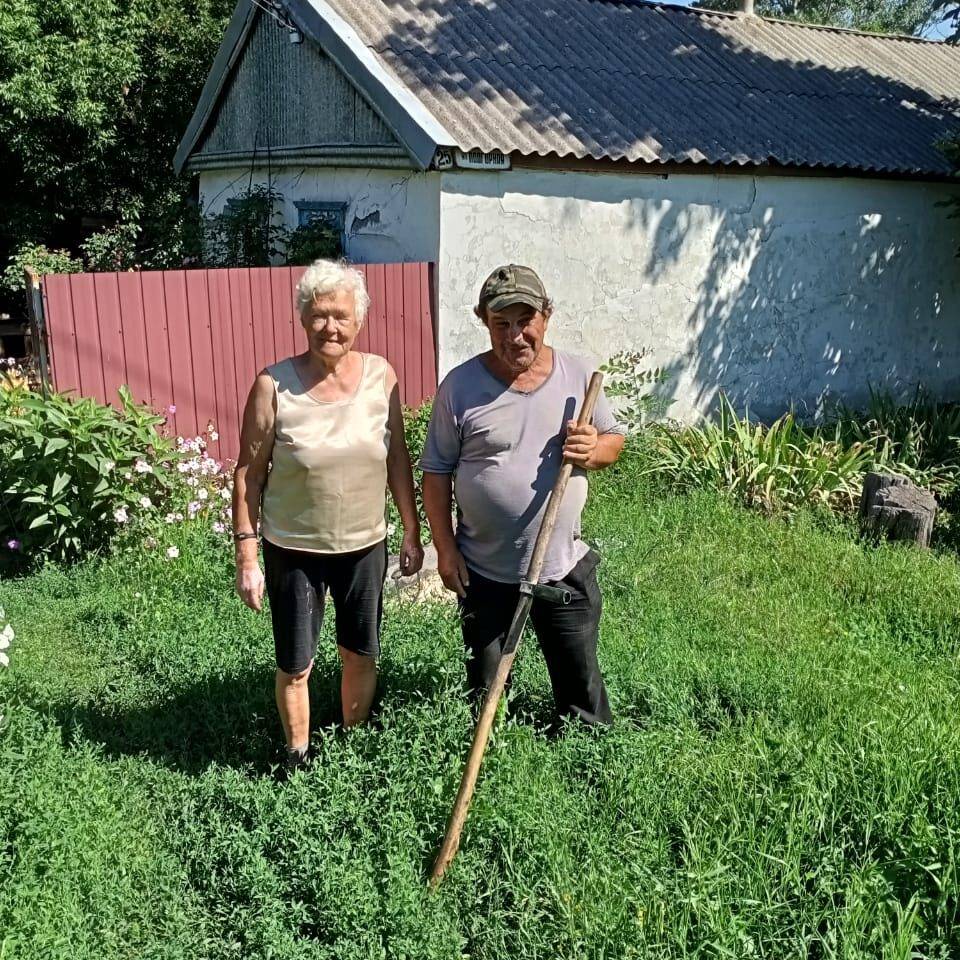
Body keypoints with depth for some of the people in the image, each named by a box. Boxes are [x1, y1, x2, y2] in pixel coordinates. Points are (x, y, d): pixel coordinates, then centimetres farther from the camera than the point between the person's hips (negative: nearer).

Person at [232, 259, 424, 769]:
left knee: (361, 657, 17)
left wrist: (412, 531, 6)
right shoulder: (273, 385, -14)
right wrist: (246, 554, -9)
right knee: (295, 666, 10)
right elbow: (249, 473, -8)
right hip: (293, 550, -2)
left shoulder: (380, 375, -5)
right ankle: (299, 759, 34)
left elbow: (397, 457, 4)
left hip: (365, 546, 3)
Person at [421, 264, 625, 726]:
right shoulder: (460, 385, -9)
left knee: (581, 682, 16)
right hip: (483, 571, -1)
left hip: (565, 566, 1)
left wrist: (593, 450, -16)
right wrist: (445, 548, -7)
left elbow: (614, 439, 8)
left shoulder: (579, 374, -3)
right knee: (484, 688, 17)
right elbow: (437, 472, -4)